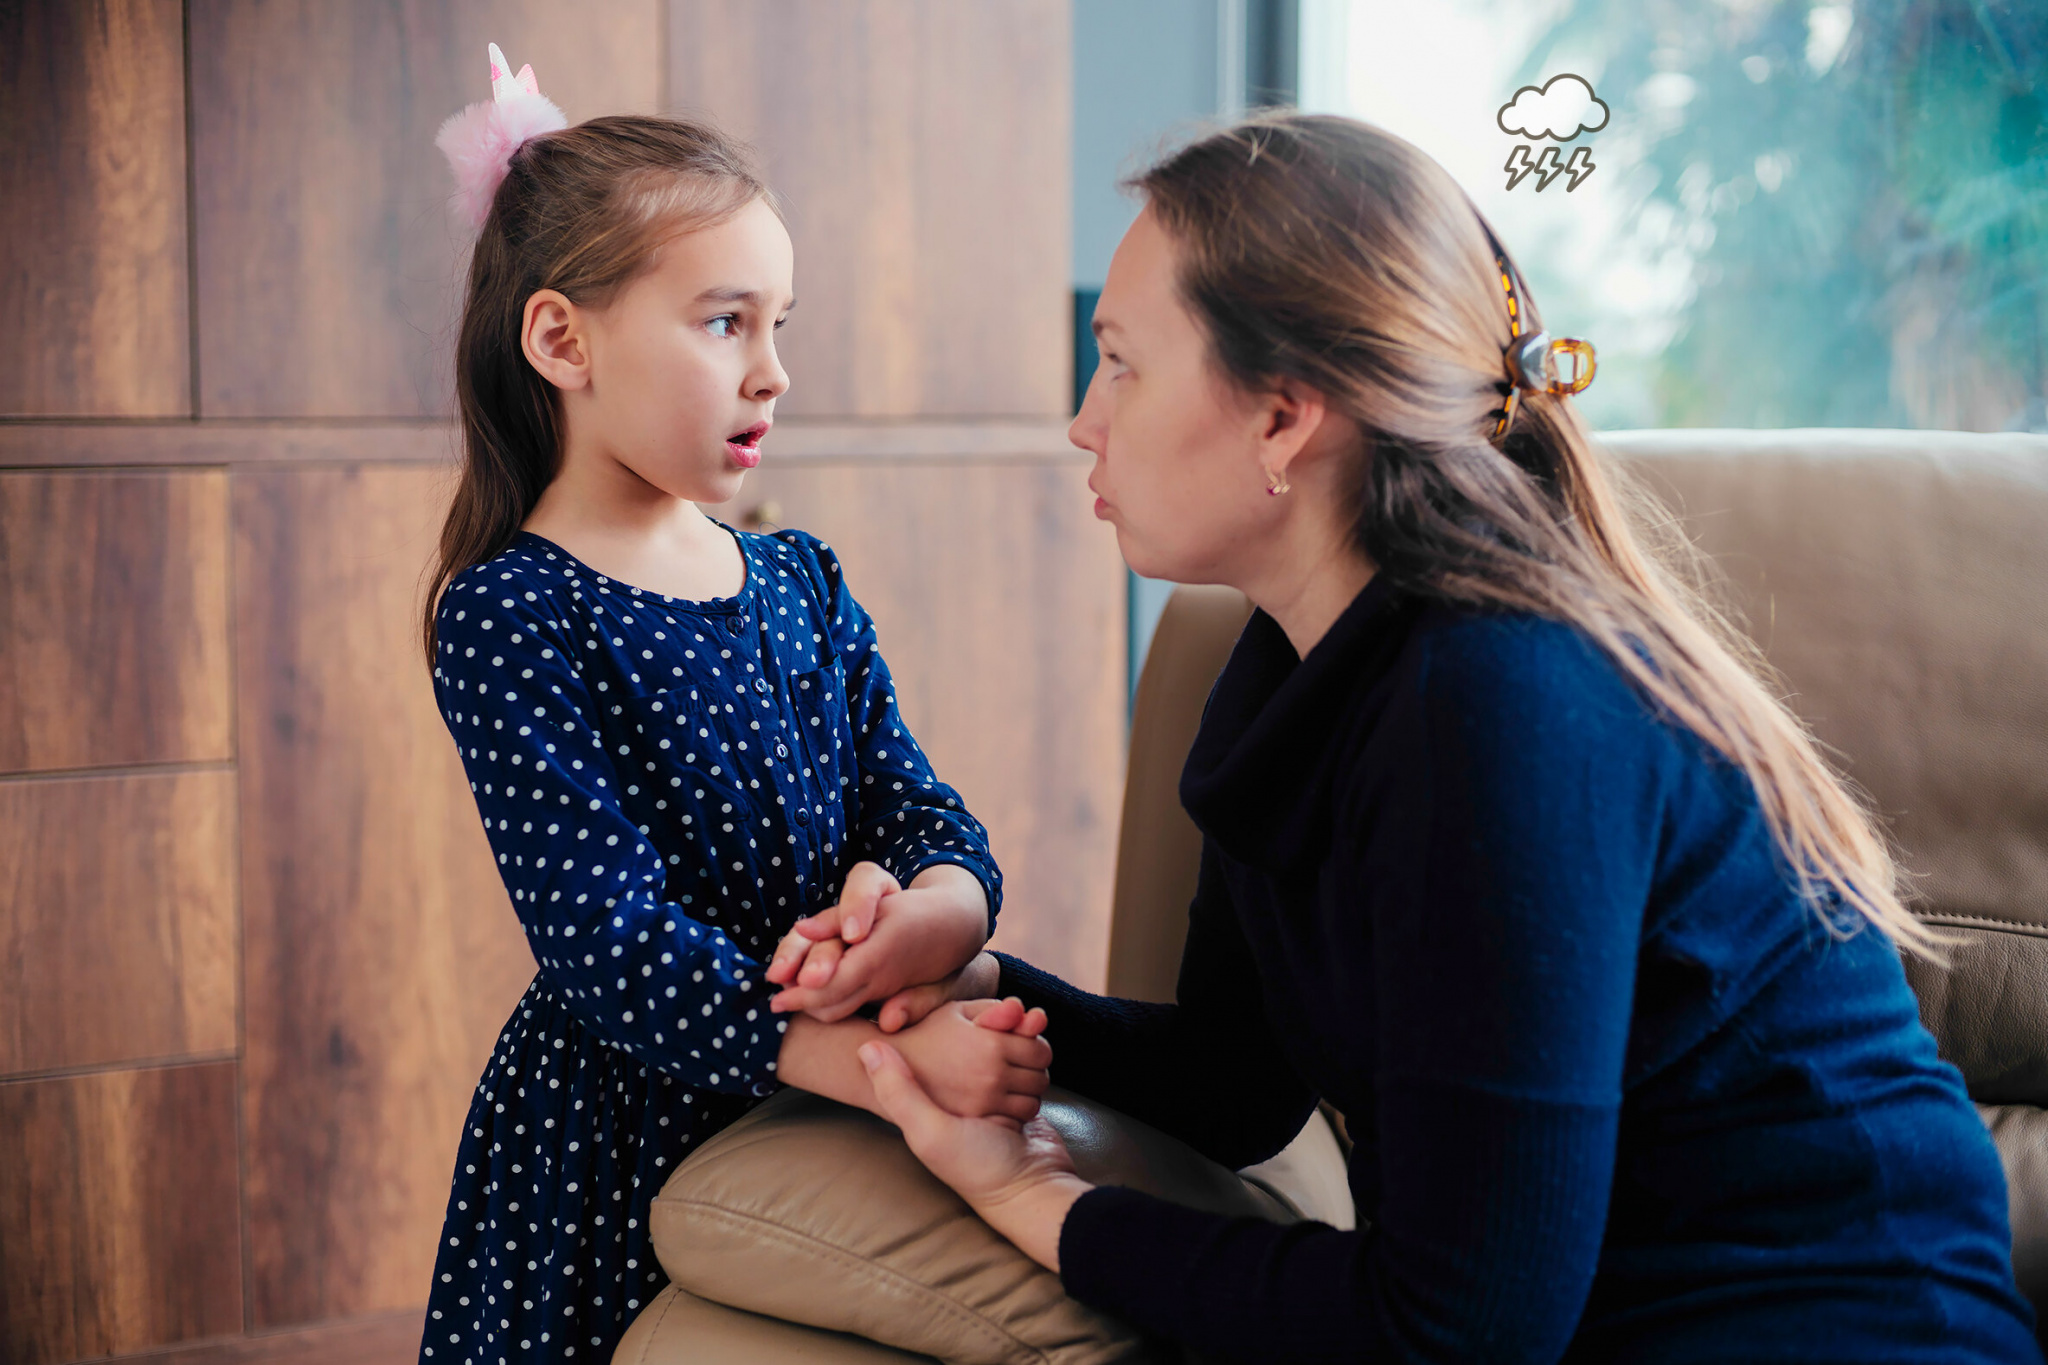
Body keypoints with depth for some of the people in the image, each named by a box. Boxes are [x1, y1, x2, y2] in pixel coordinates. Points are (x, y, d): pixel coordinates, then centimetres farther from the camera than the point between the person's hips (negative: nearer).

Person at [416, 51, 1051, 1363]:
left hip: (807, 1118, 6)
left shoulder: (803, 582, 6)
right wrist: (883, 1062, -33)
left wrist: (923, 918, -26)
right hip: (617, 1149, -6)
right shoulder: (508, 618, -15)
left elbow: (935, 824, -1)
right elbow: (609, 941, -23)